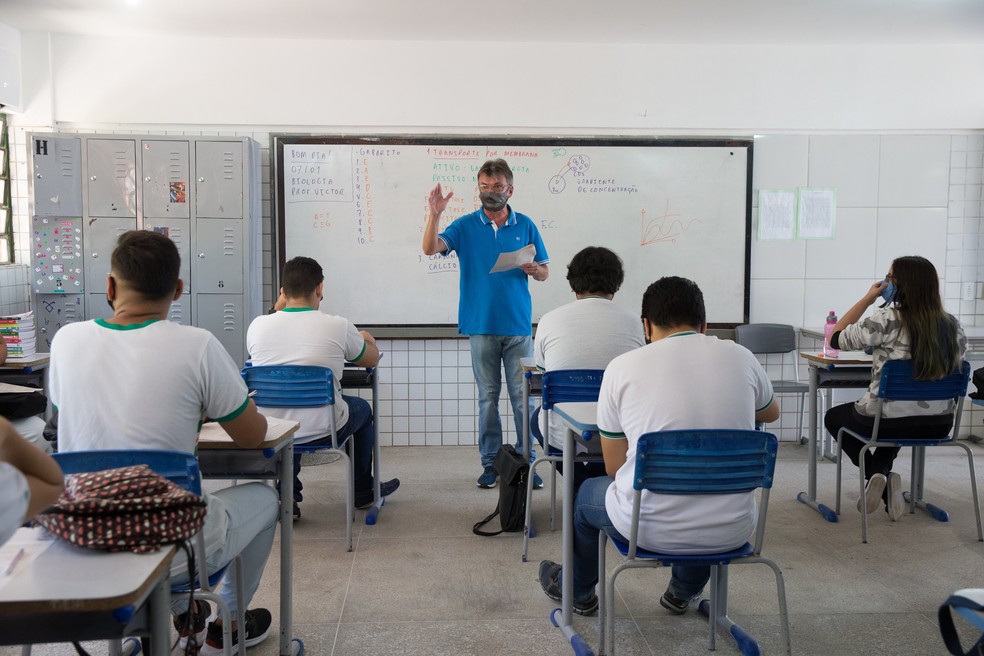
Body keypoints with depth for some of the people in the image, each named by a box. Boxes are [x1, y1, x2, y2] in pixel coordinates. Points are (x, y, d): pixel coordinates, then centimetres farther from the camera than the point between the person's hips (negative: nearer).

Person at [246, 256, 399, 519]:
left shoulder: (257, 325, -5)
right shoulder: (338, 326, -12)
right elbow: (372, 359, 8)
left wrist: (278, 308, 16)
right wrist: (368, 340, 31)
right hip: (321, 431, -3)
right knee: (362, 408, 29)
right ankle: (363, 491, 44)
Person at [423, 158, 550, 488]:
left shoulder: (525, 226, 6)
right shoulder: (465, 226, 4)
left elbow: (545, 272, 10)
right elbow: (430, 248, -10)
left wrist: (534, 269, -12)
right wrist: (435, 214, -23)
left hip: (518, 325, 0)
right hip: (481, 325, 0)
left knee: (522, 396, 1)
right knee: (488, 397, 7)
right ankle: (490, 462, 15)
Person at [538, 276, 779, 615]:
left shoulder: (622, 367, -6)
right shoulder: (740, 357, -1)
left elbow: (615, 469, 3)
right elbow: (772, 412, 23)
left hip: (652, 528, -2)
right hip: (732, 531, 3)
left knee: (588, 492, 31)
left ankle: (578, 591, 55)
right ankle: (684, 593, 55)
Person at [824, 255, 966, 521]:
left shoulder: (887, 320, -18)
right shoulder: (953, 325, -2)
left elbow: (836, 339, -7)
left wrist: (866, 299, -4)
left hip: (890, 421, -5)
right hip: (939, 424, 6)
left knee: (834, 417, 26)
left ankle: (878, 477, 11)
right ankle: (881, 478, 28)